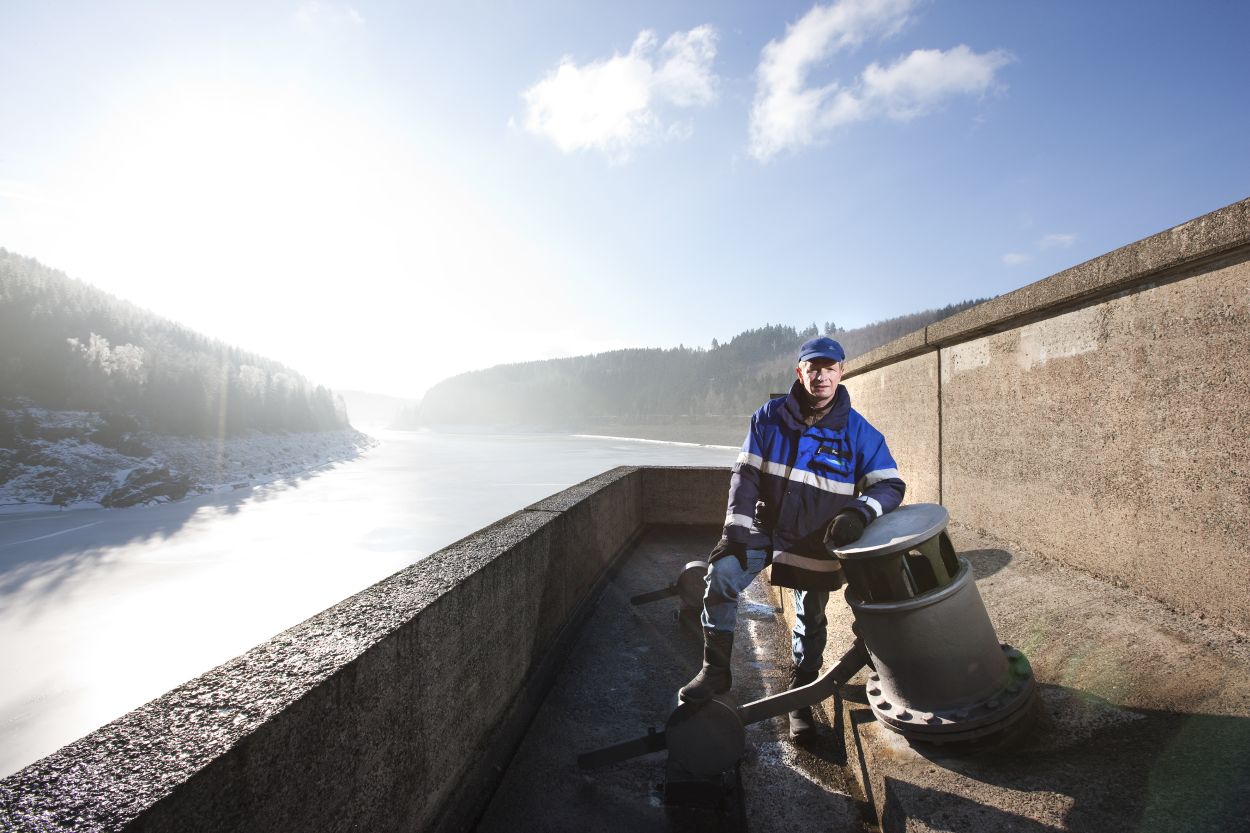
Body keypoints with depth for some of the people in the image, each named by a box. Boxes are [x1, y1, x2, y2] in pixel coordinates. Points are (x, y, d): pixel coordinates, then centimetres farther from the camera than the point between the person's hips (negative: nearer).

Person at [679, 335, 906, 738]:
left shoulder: (859, 432, -9)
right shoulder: (769, 418, -7)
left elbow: (891, 485, -7)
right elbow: (745, 475, -7)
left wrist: (859, 512, -28)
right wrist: (735, 533, -14)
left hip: (819, 543, 0)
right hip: (765, 528, 0)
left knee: (810, 622, 12)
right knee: (722, 573, -22)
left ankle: (801, 699, 34)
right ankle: (716, 670, -5)